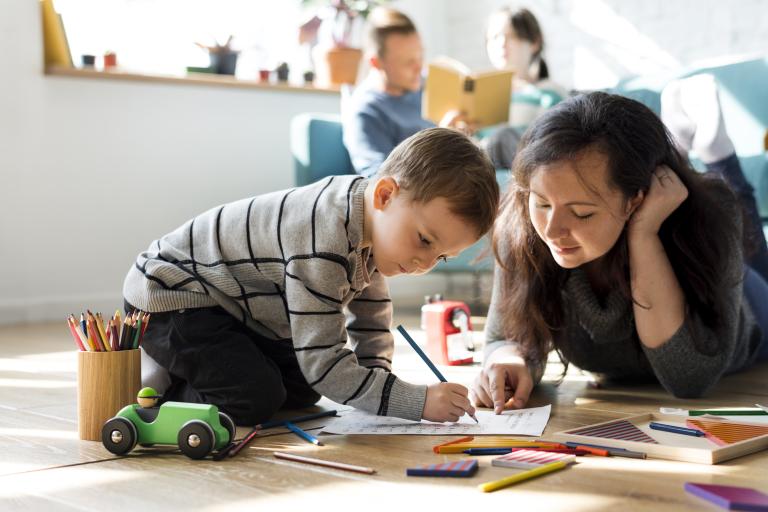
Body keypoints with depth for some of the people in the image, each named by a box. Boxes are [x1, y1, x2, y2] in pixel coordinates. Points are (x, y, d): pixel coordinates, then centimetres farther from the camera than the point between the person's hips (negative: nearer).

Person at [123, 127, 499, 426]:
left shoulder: (369, 215, -7)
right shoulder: (323, 243, -36)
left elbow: (372, 322, 6)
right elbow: (323, 362, -33)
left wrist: (377, 383, -8)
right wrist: (418, 402, -34)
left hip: (231, 303, 9)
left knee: (302, 390, 8)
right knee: (255, 398, -24)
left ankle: (182, 365, 19)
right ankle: (153, 387, -1)